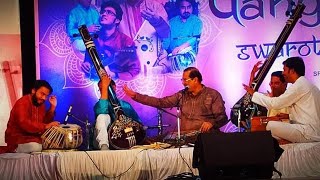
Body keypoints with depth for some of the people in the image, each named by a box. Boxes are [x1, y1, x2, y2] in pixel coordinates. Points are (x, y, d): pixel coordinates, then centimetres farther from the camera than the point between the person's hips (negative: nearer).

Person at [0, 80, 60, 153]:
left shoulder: (41, 103, 8)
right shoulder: (22, 103, -17)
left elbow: (45, 122, 7)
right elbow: (24, 124, -31)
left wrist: (52, 107, -3)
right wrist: (45, 126, -36)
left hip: (34, 137, 8)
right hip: (17, 140, -8)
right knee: (36, 147, -34)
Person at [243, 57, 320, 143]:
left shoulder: (299, 85, -12)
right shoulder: (308, 84, 18)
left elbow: (275, 103, -13)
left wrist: (253, 93, -2)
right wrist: (288, 115, 12)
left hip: (308, 133, -10)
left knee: (270, 126, -14)